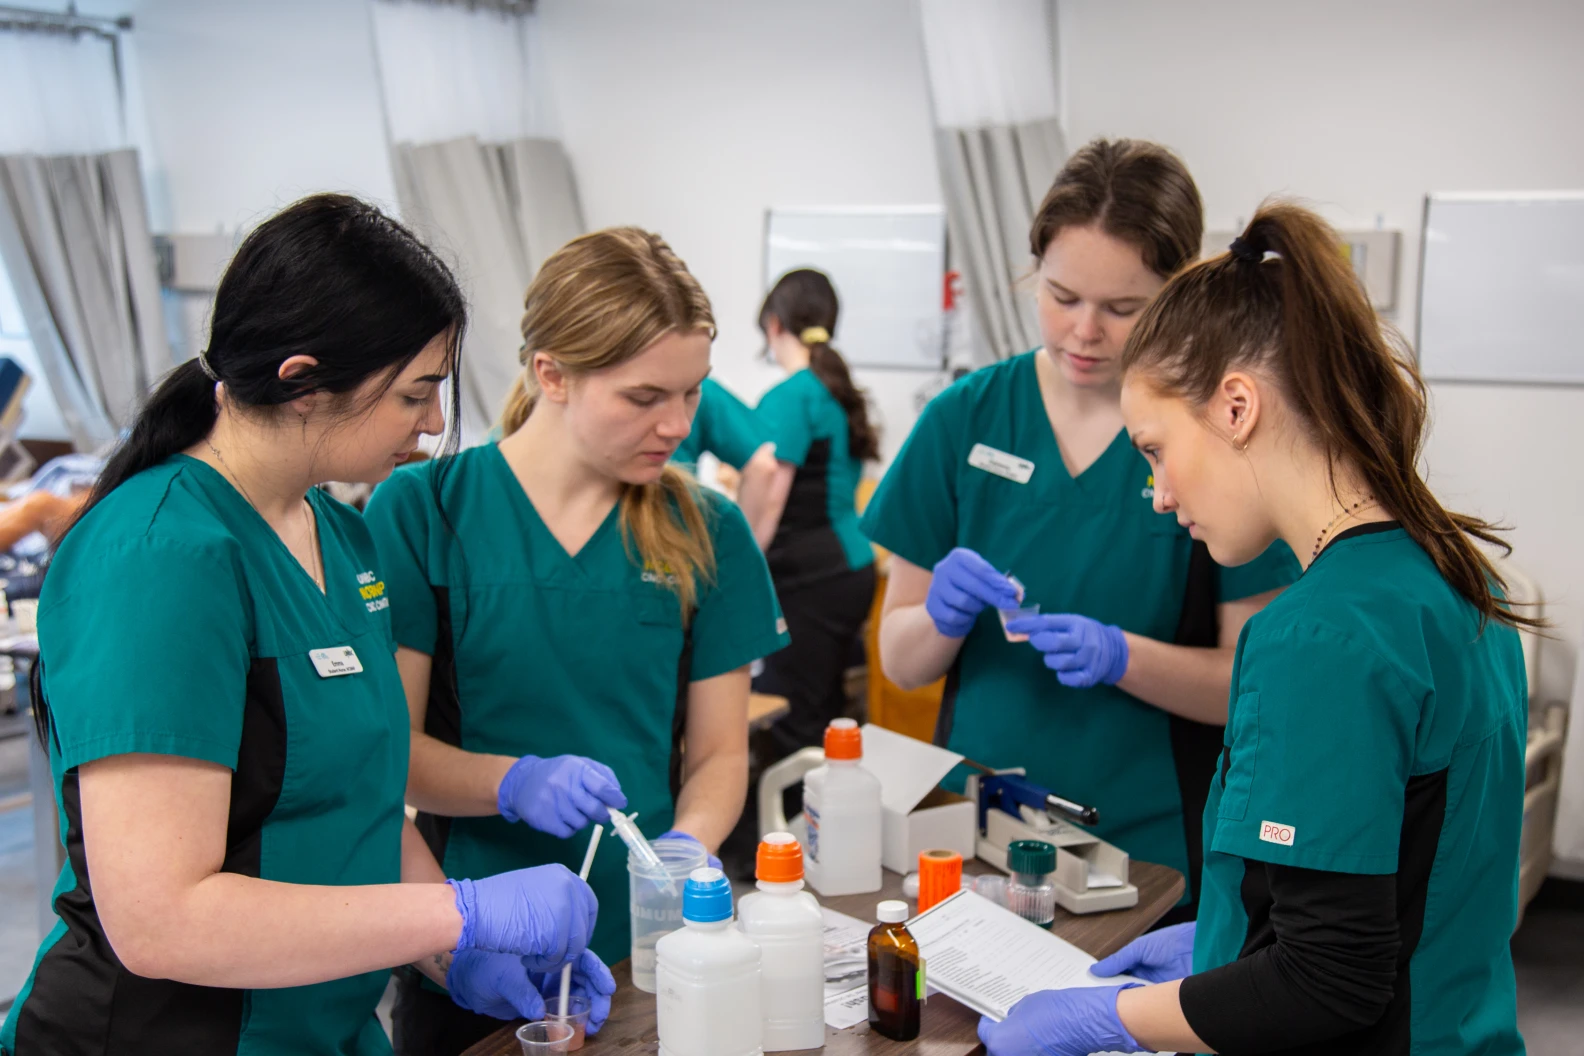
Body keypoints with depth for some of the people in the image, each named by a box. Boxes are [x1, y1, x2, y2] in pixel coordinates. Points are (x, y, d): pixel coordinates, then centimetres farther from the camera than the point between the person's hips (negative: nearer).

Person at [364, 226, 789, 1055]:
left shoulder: (705, 532, -1)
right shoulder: (420, 512, -9)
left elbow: (719, 750, 3)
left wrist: (687, 844, -16)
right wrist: (515, 782, -26)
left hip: (646, 946, 2)